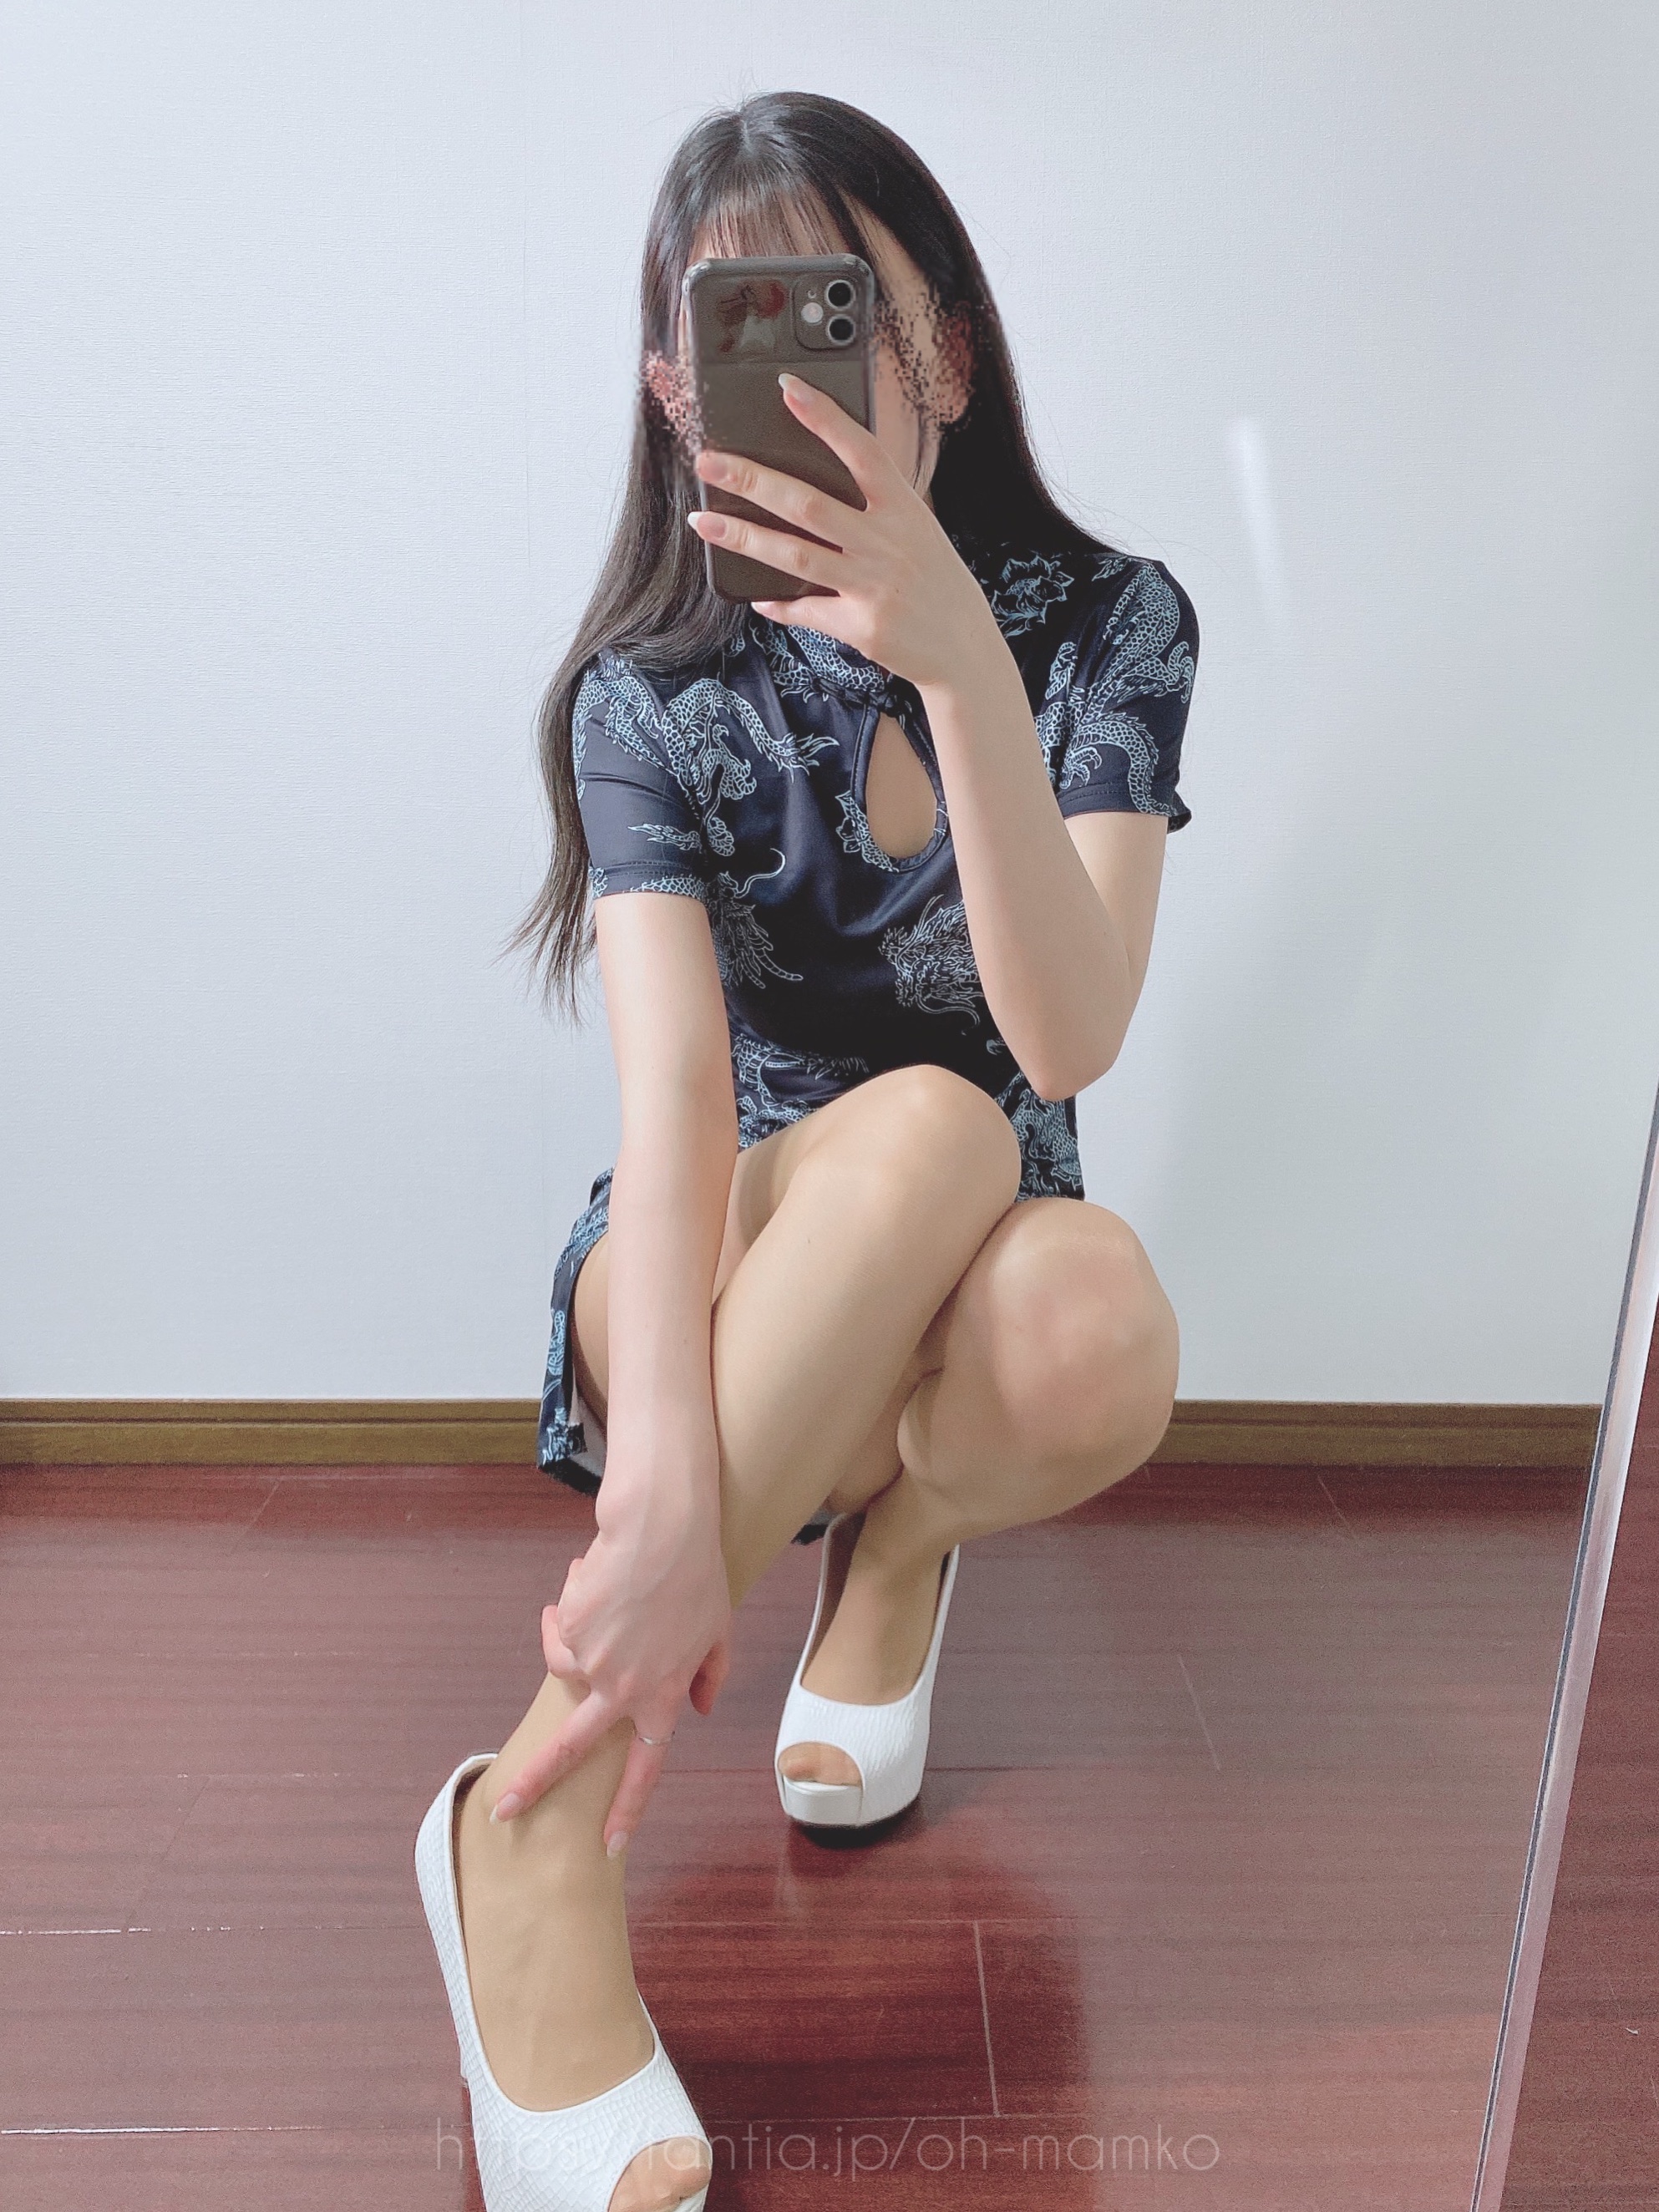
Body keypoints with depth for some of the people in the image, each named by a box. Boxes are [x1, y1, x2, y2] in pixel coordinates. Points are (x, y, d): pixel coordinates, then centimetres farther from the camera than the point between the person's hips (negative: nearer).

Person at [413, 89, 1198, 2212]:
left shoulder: (1108, 625, -7)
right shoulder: (652, 696, -9)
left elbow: (1070, 1038, -22)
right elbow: (672, 1083, -25)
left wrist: (955, 657, -34)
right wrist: (668, 1497, -39)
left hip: (963, 1293, 1)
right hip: (726, 1278, 0)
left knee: (1100, 1331, -36)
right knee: (926, 1130, -36)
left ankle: (902, 1542, -1)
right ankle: (544, 1823, -27)